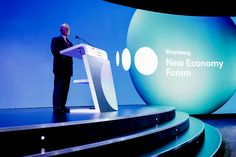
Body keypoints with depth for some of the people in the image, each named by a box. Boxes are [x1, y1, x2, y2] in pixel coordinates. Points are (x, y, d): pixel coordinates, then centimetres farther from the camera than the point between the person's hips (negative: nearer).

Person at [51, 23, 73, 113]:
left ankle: (62, 107, 4)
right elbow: (54, 51, -10)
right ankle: (57, 107, -11)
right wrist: (63, 53, -23)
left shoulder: (70, 43, 27)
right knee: (58, 88, -9)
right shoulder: (56, 40, 7)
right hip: (60, 67, -6)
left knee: (65, 88, 3)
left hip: (67, 68, 6)